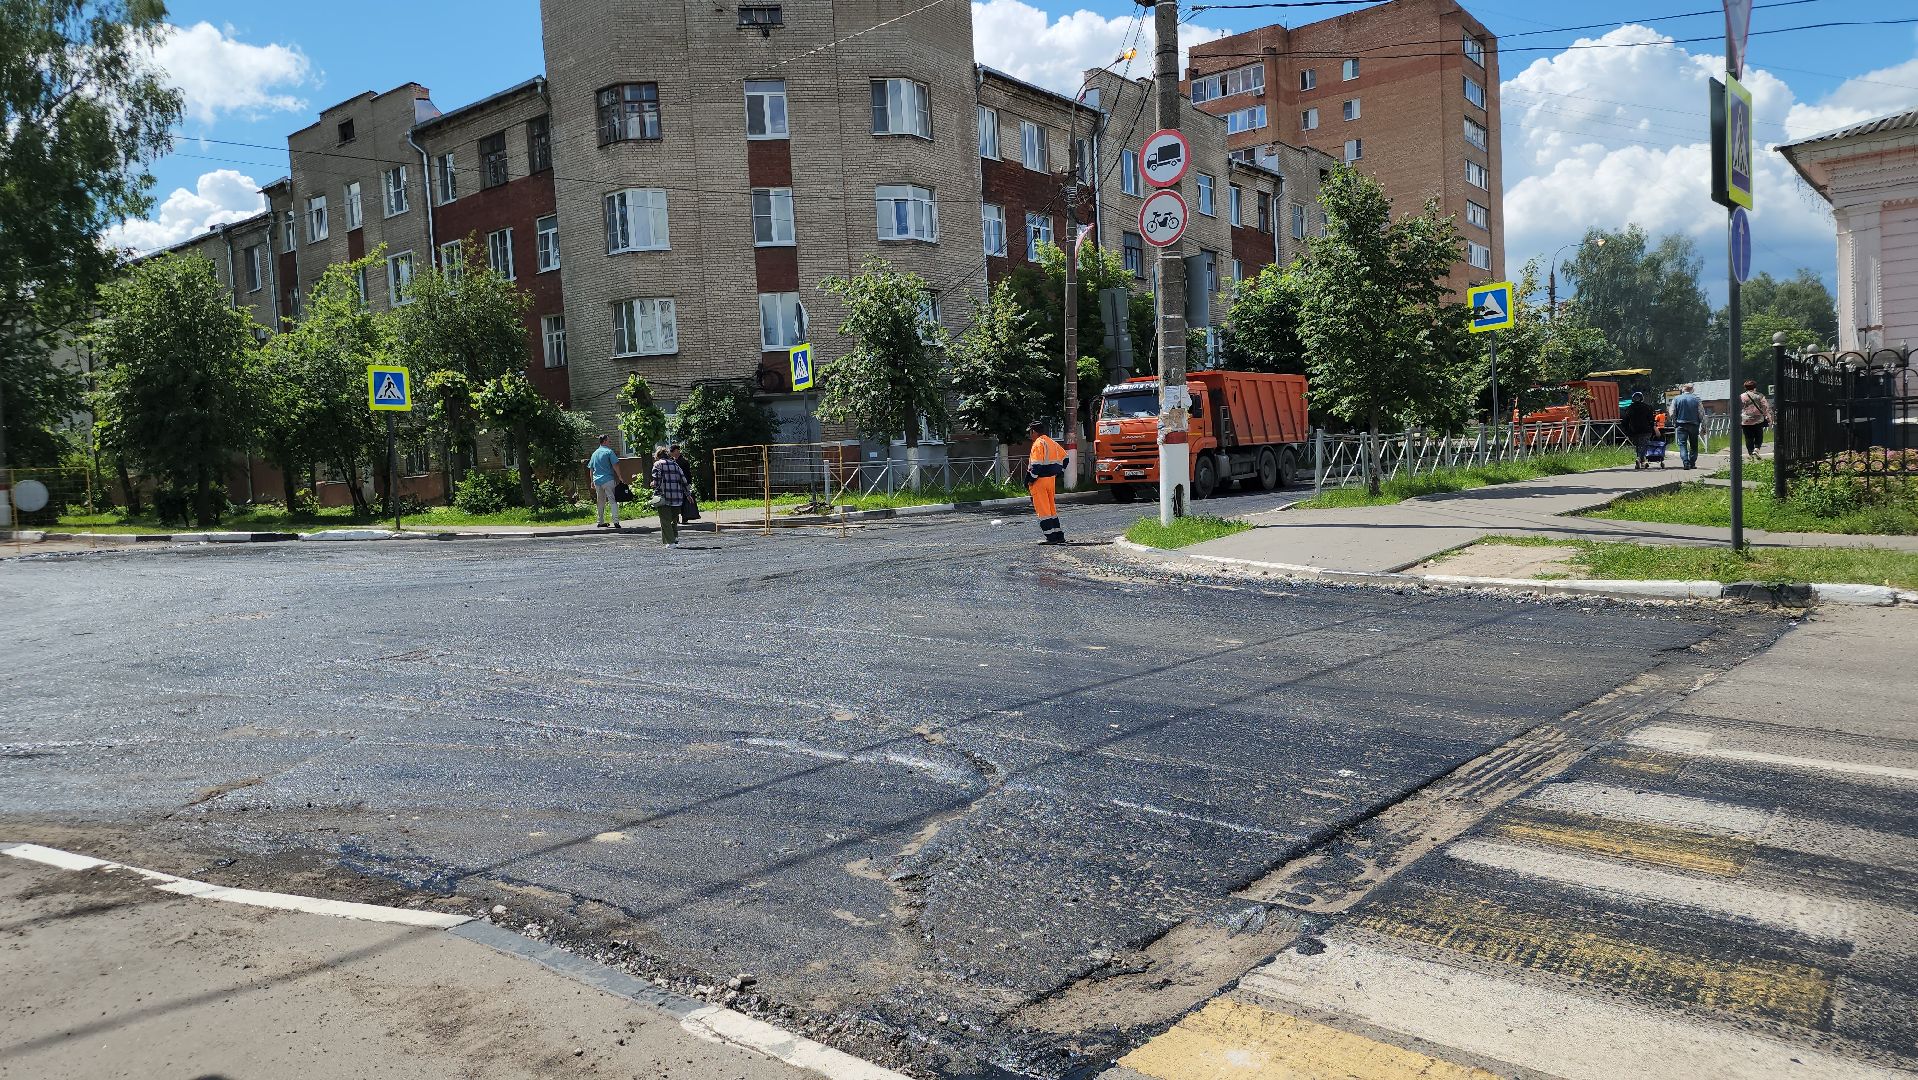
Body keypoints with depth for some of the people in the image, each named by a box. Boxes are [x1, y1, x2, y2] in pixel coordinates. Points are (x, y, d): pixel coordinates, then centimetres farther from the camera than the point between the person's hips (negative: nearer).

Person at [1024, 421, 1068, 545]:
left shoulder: (1038, 444, -13)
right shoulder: (1051, 443, 13)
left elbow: (1036, 465, -21)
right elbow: (1064, 457, 20)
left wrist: (1030, 479, -14)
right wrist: (1059, 473, 22)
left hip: (1040, 480, -8)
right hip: (1052, 478, 8)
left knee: (1043, 510, -4)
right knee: (1052, 508, 16)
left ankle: (1051, 536, -8)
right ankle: (1059, 535, 16)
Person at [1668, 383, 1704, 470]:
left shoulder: (1676, 399, 1)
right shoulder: (1696, 399, -1)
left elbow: (1672, 413, 1)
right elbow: (1701, 414, -1)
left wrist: (1674, 424, 13)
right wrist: (1703, 426, 6)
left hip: (1681, 425, -1)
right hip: (1694, 425, 1)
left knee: (1682, 444, -3)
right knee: (1693, 445, 11)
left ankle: (1685, 463, -18)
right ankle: (1692, 463, 12)